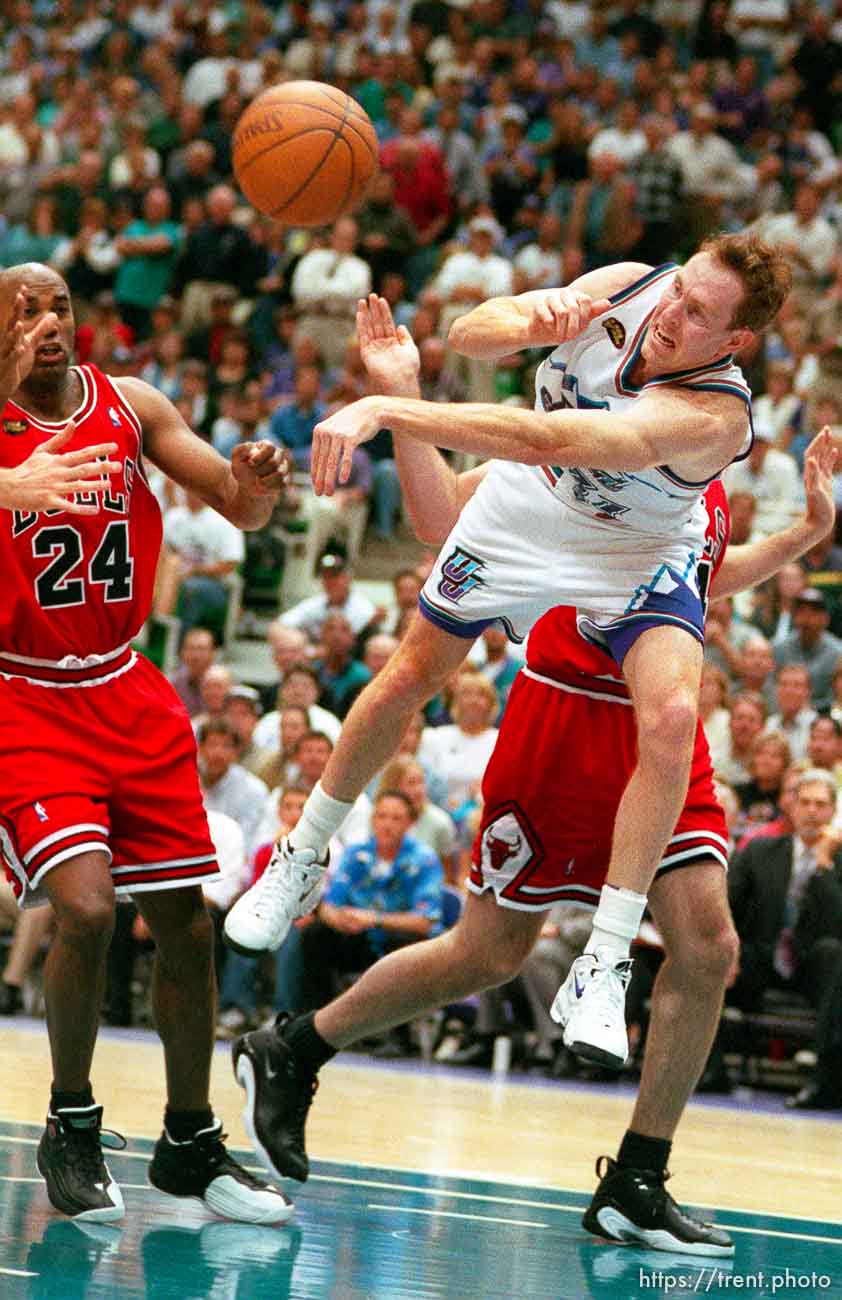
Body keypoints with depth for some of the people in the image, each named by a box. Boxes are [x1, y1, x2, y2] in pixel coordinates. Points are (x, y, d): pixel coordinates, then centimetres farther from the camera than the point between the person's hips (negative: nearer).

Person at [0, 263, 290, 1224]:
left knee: (186, 924, 5)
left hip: (127, 694, 5)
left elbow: (240, 510, 0)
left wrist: (255, 484, -23)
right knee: (85, 905, -22)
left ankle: (190, 1145, 23)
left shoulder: (131, 406, 1)